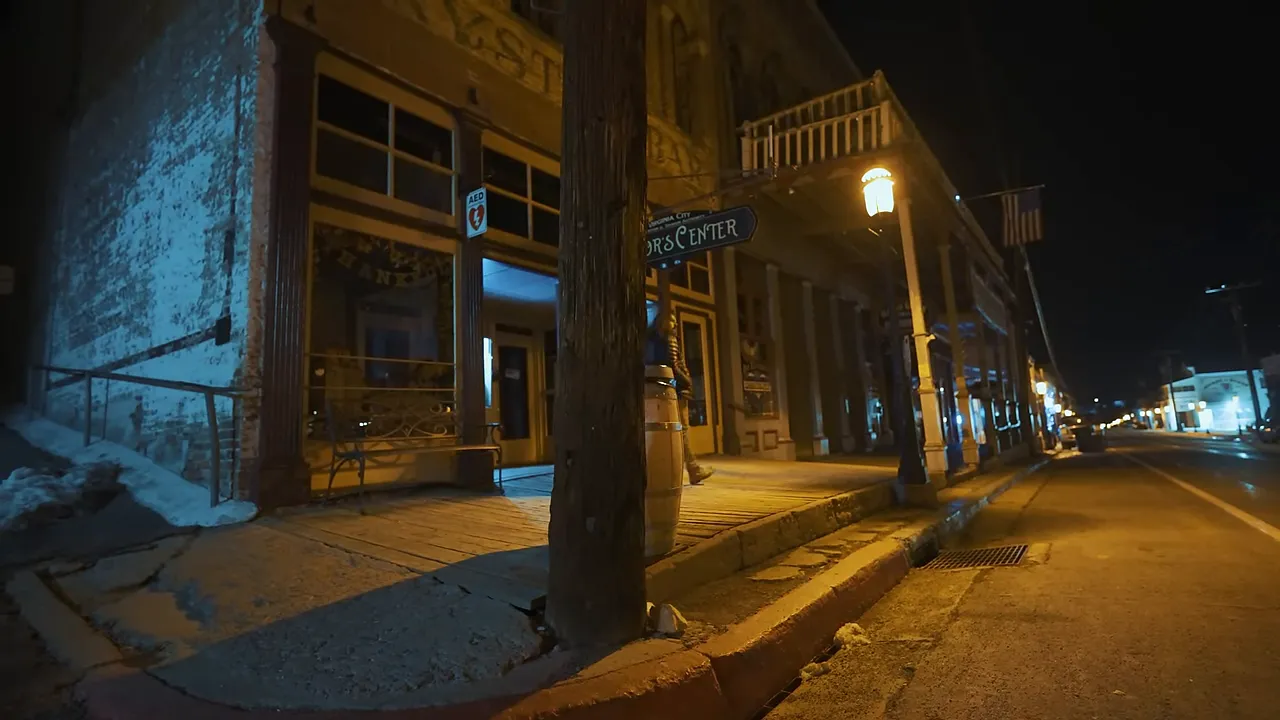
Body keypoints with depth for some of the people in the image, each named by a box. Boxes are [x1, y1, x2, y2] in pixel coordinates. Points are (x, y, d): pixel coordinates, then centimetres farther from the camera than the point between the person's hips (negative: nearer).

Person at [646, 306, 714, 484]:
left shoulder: (649, 339, 16)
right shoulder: (670, 338, -6)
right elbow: (673, 366, -14)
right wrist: (688, 382, -5)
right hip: (674, 388, -7)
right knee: (682, 430, -4)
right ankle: (694, 470, 1)